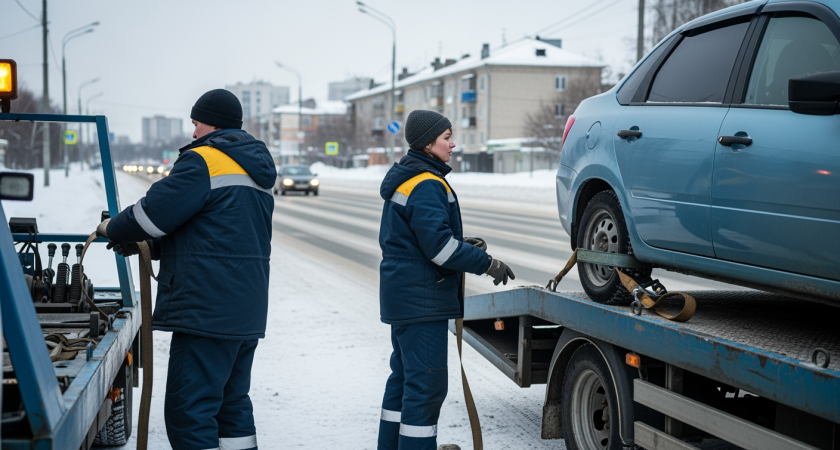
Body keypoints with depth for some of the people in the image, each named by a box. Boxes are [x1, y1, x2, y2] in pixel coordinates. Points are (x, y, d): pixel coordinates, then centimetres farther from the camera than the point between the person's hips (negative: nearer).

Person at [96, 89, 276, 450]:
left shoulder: (203, 160, -9)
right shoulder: (255, 170, 21)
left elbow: (155, 211, -12)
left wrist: (112, 230, 9)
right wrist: (146, 246, 19)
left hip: (208, 309, -10)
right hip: (248, 312, 10)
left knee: (189, 410, -8)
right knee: (232, 405, 16)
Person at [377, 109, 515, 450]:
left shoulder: (403, 180, 15)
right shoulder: (427, 186, -18)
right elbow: (438, 245, -23)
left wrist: (462, 244, 11)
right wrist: (487, 264, -15)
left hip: (402, 295, 11)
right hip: (422, 300, -11)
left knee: (405, 378, 18)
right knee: (427, 383, -8)